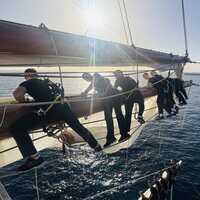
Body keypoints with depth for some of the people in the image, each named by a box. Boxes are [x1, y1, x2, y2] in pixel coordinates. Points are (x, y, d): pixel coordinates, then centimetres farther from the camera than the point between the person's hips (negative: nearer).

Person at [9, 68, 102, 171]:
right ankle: (96, 145, 45)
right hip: (62, 106, 7)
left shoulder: (26, 84, 14)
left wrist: (24, 102, 12)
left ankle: (34, 158, -10)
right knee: (78, 126, 27)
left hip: (48, 110, -6)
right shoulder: (44, 82, 29)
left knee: (16, 128, -1)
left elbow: (17, 94, -7)